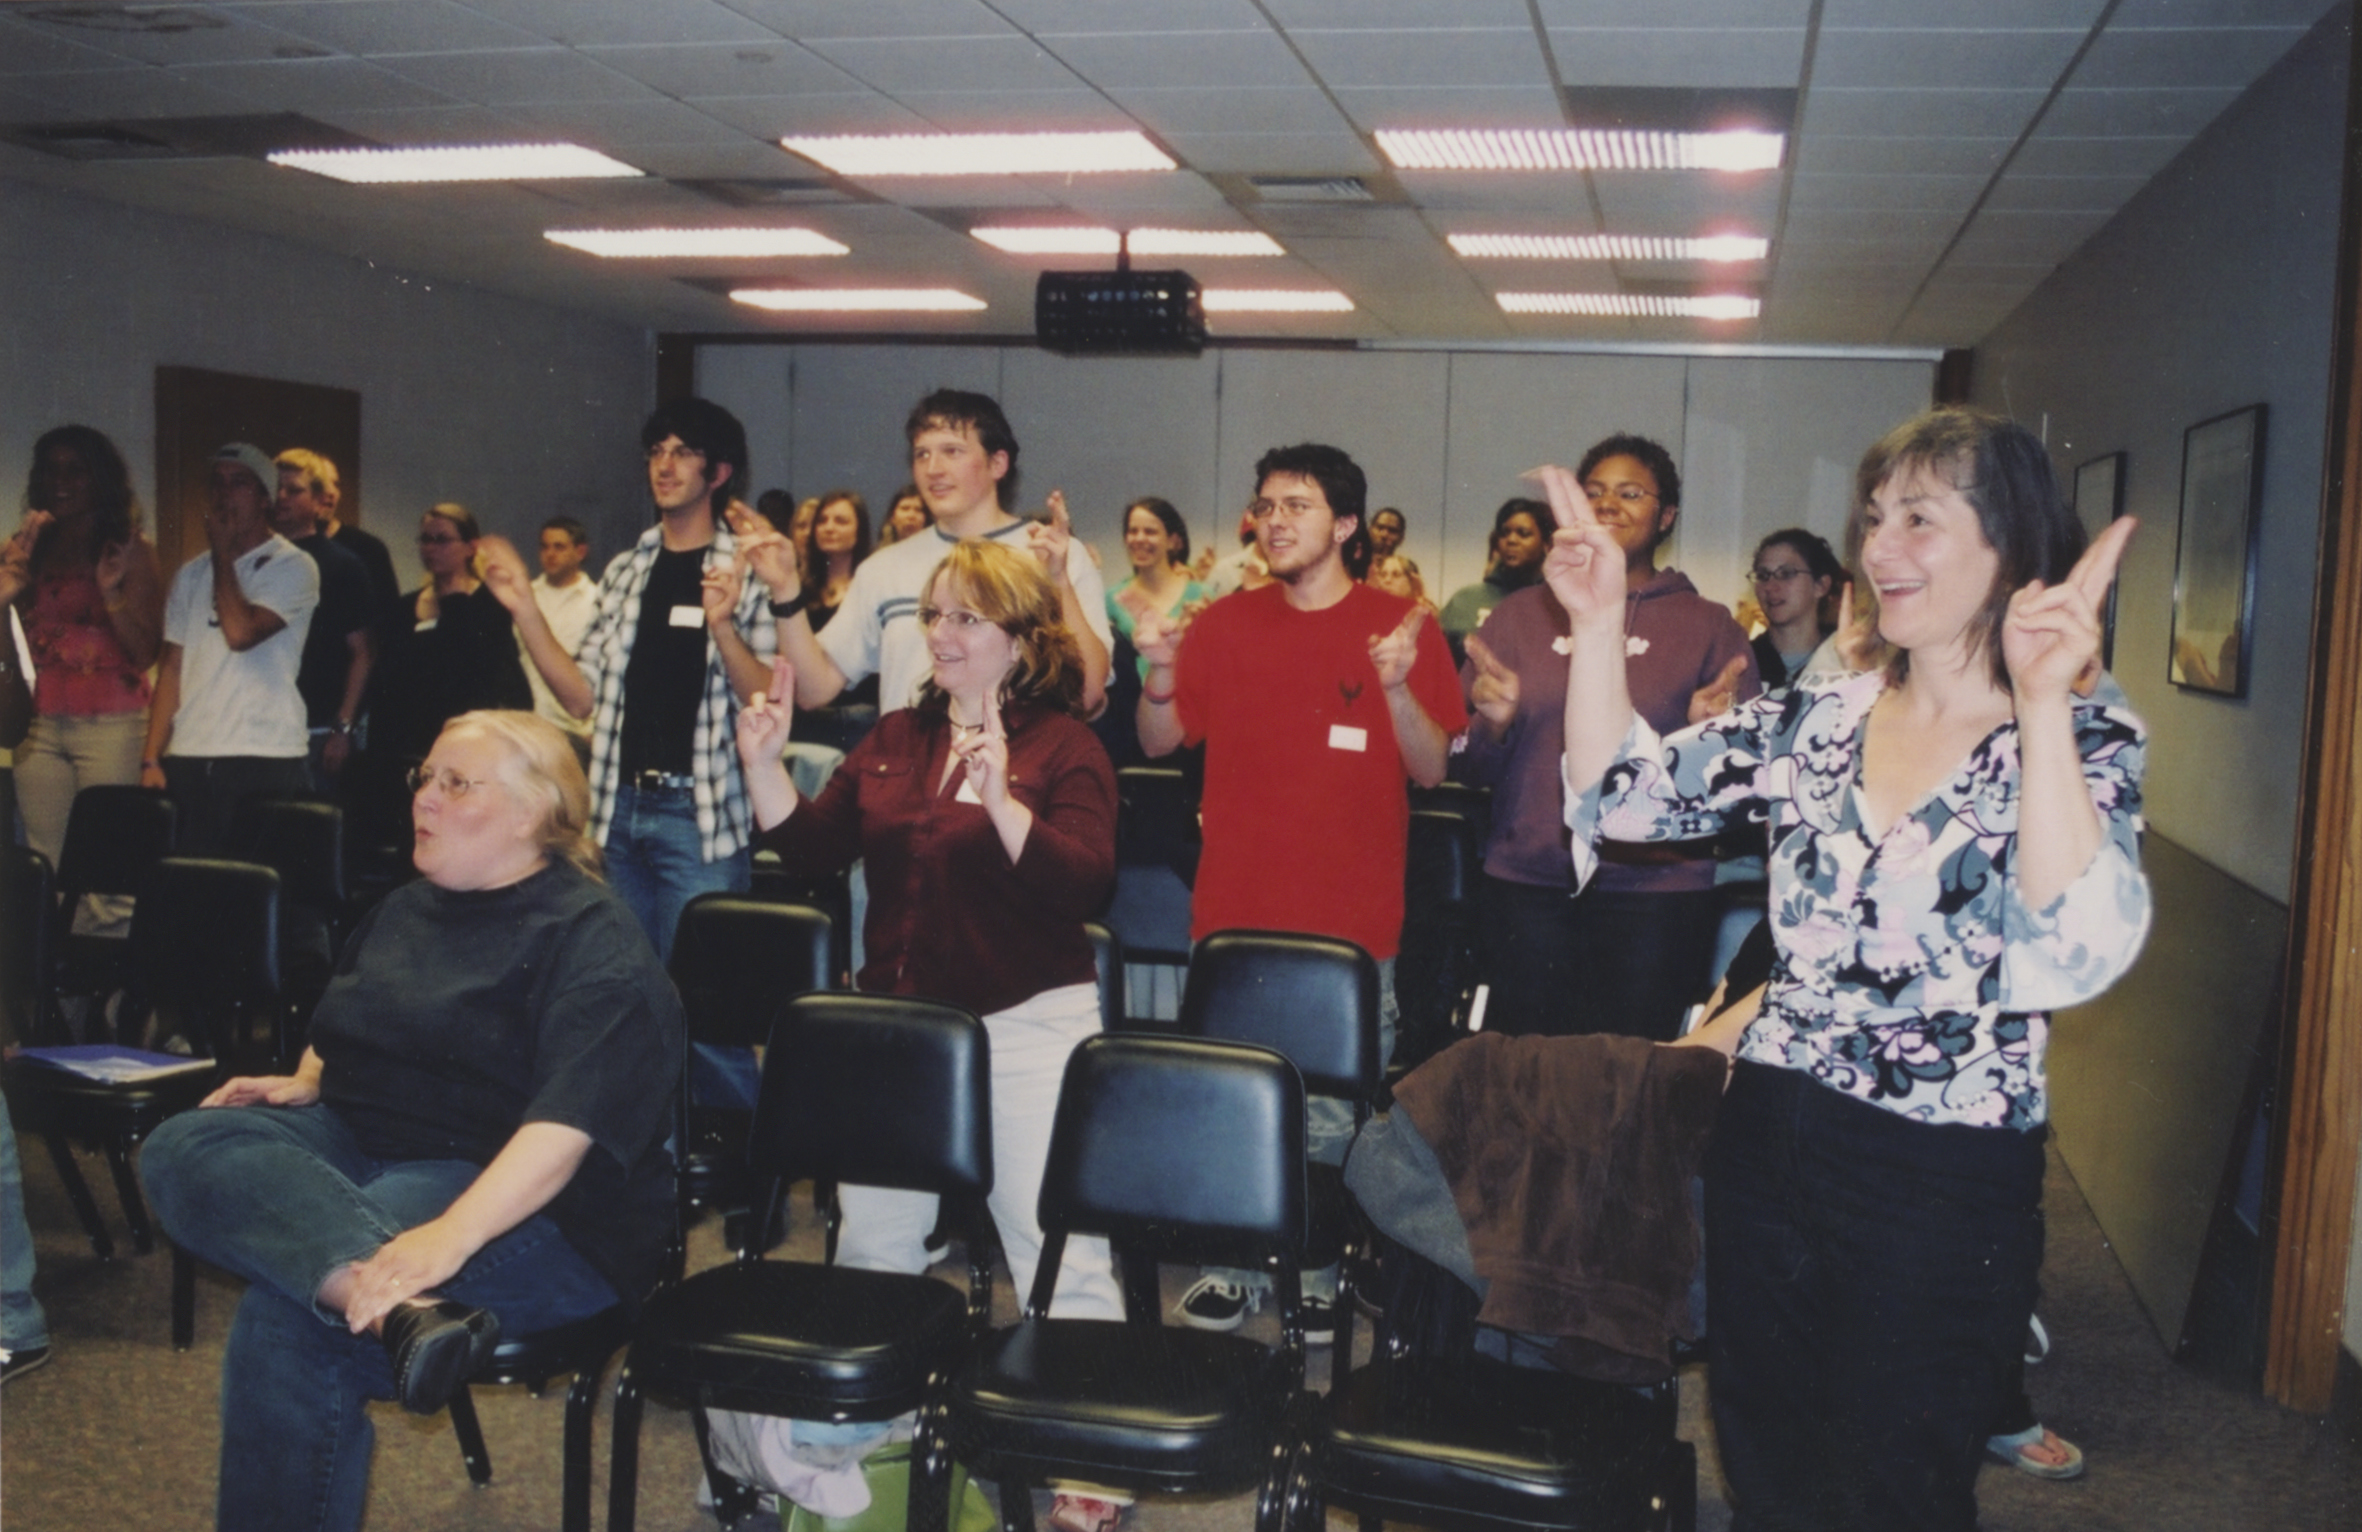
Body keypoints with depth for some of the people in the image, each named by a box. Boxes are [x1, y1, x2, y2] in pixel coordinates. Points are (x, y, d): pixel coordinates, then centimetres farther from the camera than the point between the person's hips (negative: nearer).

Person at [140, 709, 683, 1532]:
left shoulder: (593, 939, -11)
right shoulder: (406, 909, 17)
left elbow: (565, 1124, -24)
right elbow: (339, 1033, 32)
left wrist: (451, 1235, -37)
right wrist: (303, 1084, 10)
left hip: (530, 1205, -8)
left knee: (287, 1320, -30)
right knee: (183, 1147, -21)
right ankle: (401, 1308, -42)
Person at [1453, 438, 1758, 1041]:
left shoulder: (1709, 626, 6)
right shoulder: (1519, 615, 10)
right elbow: (1469, 768, 10)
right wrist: (1492, 724, -10)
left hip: (1657, 890, -1)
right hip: (1524, 886, 2)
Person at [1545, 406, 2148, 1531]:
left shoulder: (2088, 741, -10)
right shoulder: (1816, 721, 3)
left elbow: (2078, 951, -28)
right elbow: (1622, 795, -2)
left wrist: (2041, 705, -35)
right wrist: (1599, 622, -11)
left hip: (1941, 1188, -4)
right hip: (1766, 1145, 5)